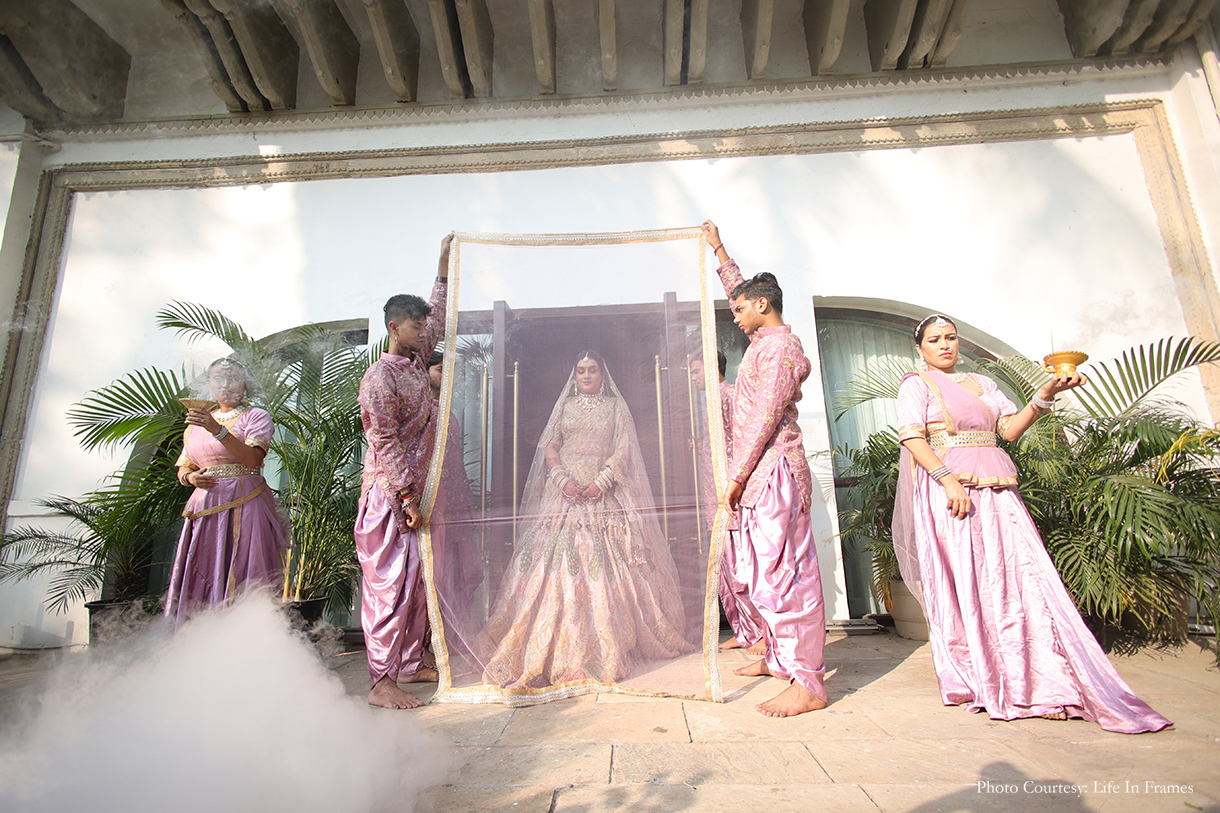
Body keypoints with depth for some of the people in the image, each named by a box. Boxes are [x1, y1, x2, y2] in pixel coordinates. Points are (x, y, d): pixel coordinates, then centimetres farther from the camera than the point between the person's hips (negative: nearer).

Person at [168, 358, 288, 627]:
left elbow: (252, 458, -13)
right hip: (205, 508, 5)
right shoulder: (196, 424, 20)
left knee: (242, 579, -8)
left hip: (244, 505, -5)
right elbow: (184, 468, 23)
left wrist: (217, 429, -22)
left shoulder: (256, 417, 4)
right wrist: (190, 478, 0)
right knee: (202, 579, 2)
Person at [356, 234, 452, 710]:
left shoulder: (416, 361, 12)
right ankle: (381, 682, 3)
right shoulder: (380, 377, -14)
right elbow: (385, 444, -18)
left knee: (417, 581, 13)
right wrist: (408, 497, -19)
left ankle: (411, 664, 24)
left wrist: (444, 263, 25)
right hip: (388, 495, -9)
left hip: (415, 492, 9)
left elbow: (438, 318, 25)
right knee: (390, 584, -6)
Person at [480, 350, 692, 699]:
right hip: (565, 490, 1)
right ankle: (562, 644, 1)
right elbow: (549, 447, 8)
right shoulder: (564, 406, 17)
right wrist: (563, 479, -10)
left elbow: (623, 450, 2)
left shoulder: (616, 406, 13)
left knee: (606, 561, -6)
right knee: (559, 559, -6)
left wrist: (601, 482, -12)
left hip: (604, 493, -1)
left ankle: (605, 641, 6)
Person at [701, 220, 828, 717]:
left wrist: (736, 475, -17)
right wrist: (719, 251, 43)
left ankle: (808, 684, -3)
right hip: (759, 473, 10)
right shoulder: (765, 340, 19)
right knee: (765, 574, 13)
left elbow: (764, 418, -18)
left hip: (773, 470, -10)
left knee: (785, 572, -9)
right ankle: (779, 659, 24)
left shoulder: (779, 346, -10)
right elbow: (739, 288, 36)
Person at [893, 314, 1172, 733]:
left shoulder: (982, 382, 22)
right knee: (963, 584, -4)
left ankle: (1041, 683, 4)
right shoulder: (916, 384, 4)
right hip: (947, 490, -5)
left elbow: (1010, 429, 12)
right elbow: (912, 437, -9)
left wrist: (1045, 396, -3)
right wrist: (948, 479, -20)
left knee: (1019, 577, -2)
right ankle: (977, 683, 5)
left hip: (996, 490, 5)